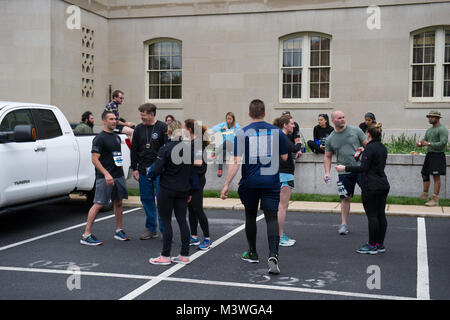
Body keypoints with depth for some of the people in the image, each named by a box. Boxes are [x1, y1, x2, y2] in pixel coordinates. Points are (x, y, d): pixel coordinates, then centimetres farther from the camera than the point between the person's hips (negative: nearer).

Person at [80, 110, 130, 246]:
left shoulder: (117, 137, 17)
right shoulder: (99, 138, -9)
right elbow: (95, 159, -16)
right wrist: (106, 174, -25)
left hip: (118, 175, 8)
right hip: (105, 177, -8)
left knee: (118, 202, 12)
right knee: (98, 204, -9)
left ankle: (119, 231, 25)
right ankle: (86, 235, -5)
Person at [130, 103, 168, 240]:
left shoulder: (163, 128, -5)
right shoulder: (138, 129, 8)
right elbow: (134, 149, 13)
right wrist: (134, 168, 7)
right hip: (143, 171, 5)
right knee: (146, 199, 8)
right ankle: (151, 229, 18)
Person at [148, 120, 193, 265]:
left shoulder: (165, 149, -13)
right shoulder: (188, 148, 5)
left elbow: (156, 170, -16)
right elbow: (192, 172, 9)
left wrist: (150, 175, 8)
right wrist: (189, 191, 16)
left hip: (167, 190, -5)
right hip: (183, 190, 5)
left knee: (166, 222, 2)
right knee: (182, 221, 9)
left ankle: (165, 256, 8)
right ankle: (185, 255, 12)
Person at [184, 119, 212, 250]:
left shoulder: (198, 143, -15)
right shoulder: (190, 142, 12)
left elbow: (199, 162, -24)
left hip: (196, 181, -9)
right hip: (189, 180, 9)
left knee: (197, 209, -5)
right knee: (191, 209, 13)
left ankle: (207, 239, 4)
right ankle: (194, 237, 22)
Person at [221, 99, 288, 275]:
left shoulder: (242, 133, -4)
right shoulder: (277, 131, 1)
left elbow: (235, 161, -9)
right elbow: (284, 157, 9)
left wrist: (227, 184, -6)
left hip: (249, 182, 0)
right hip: (271, 181, 0)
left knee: (250, 216, 18)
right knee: (271, 217, 0)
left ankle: (252, 254, 29)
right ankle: (273, 255, -19)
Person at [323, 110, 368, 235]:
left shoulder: (355, 130, 2)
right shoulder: (330, 139, 7)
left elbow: (367, 145, 6)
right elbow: (327, 157, 13)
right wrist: (327, 173, 2)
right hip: (344, 172, 1)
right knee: (345, 198, 5)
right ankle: (344, 224, 14)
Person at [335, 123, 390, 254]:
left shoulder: (370, 148, -14)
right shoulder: (383, 148, 13)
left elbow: (364, 168, -19)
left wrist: (345, 168, -13)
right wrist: (363, 154, 33)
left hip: (371, 186, -9)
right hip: (383, 185, 9)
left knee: (372, 215, -4)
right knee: (381, 215, 10)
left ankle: (372, 246, 1)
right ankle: (380, 244, 16)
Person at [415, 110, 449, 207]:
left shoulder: (442, 130, -10)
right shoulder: (429, 130, 16)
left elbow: (443, 143, -19)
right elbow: (424, 140, 20)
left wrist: (429, 144, -21)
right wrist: (419, 144, -3)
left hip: (438, 155, -8)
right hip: (429, 155, 8)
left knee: (436, 177, -7)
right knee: (425, 174, 11)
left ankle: (435, 200, -5)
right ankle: (425, 194, 24)